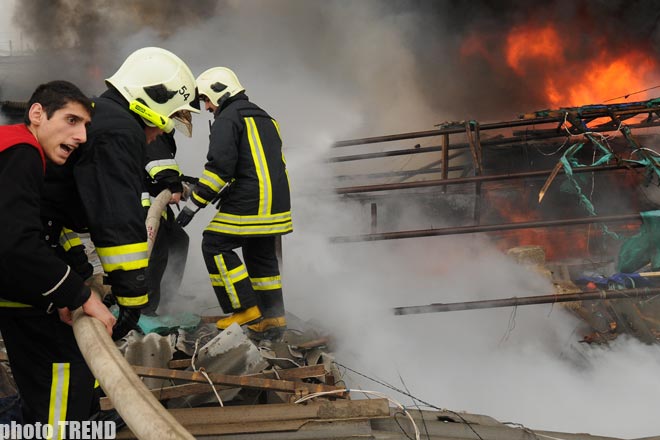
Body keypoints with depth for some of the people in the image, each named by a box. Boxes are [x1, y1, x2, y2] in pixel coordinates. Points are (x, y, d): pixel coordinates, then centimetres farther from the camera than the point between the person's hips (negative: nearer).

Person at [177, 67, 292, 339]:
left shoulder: (228, 118, -5)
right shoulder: (265, 119, 23)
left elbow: (220, 166, -16)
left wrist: (194, 203, -11)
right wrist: (223, 194, 25)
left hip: (249, 203, -9)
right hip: (277, 203, 9)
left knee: (215, 246, 0)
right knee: (261, 255, 17)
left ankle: (246, 309, -1)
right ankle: (272, 318, 19)